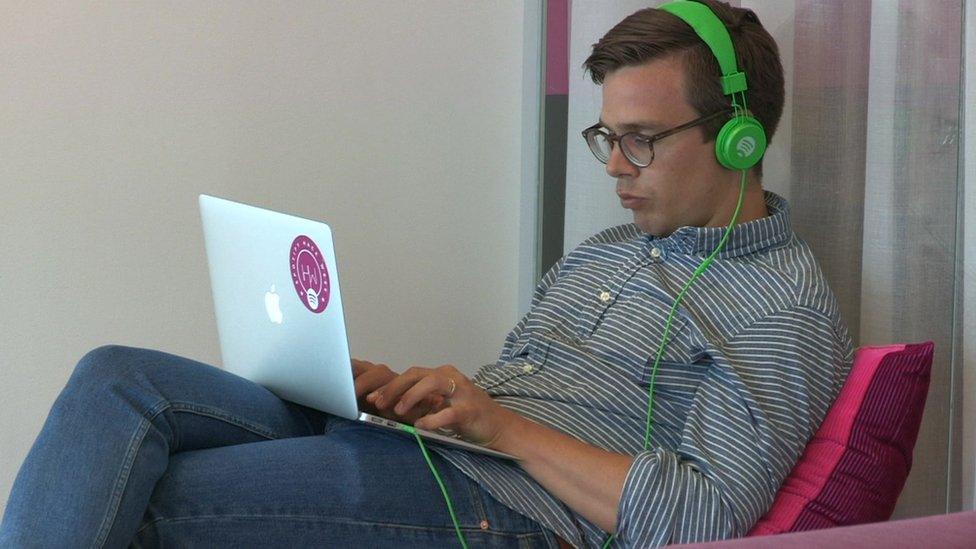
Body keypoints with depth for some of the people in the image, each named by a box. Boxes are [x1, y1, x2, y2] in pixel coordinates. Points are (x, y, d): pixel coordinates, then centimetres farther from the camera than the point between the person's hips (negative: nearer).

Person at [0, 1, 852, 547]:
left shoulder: (787, 306, -4)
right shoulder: (602, 254, 24)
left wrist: (503, 423, -14)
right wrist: (406, 390, 1)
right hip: (413, 443, 9)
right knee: (120, 379, -10)